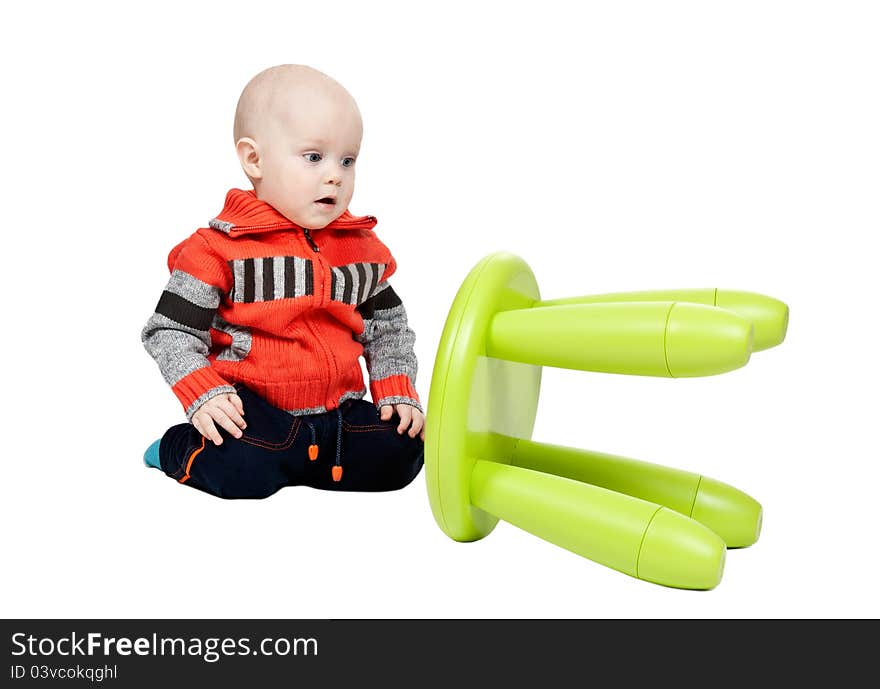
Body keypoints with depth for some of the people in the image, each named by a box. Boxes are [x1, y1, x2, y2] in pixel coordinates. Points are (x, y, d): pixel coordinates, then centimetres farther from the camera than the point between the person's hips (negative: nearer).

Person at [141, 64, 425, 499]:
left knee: (402, 455, -13)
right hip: (252, 409, -4)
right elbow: (170, 332, -5)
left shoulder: (363, 248, 8)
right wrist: (204, 395, -18)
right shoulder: (220, 248, -7)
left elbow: (388, 329, 16)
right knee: (243, 471, -29)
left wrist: (397, 393, 3)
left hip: (340, 409, 5)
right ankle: (178, 448, 6)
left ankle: (293, 460, 7)